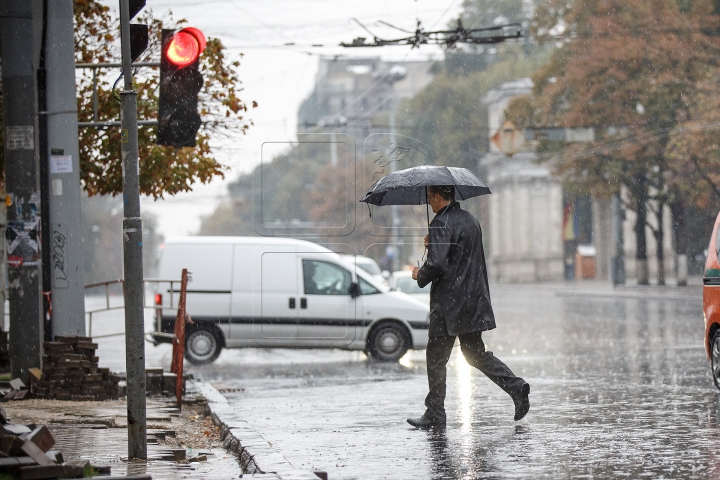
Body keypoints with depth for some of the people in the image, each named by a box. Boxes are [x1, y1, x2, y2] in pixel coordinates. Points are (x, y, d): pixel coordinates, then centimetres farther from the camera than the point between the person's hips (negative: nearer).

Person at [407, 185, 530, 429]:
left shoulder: (442, 223, -15)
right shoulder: (470, 220, 13)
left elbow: (436, 264, -23)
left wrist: (420, 275, -4)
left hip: (449, 302, -9)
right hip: (473, 299, 9)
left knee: (436, 357, 1)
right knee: (475, 353, 16)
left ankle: (435, 413, 5)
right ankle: (515, 386, 2)